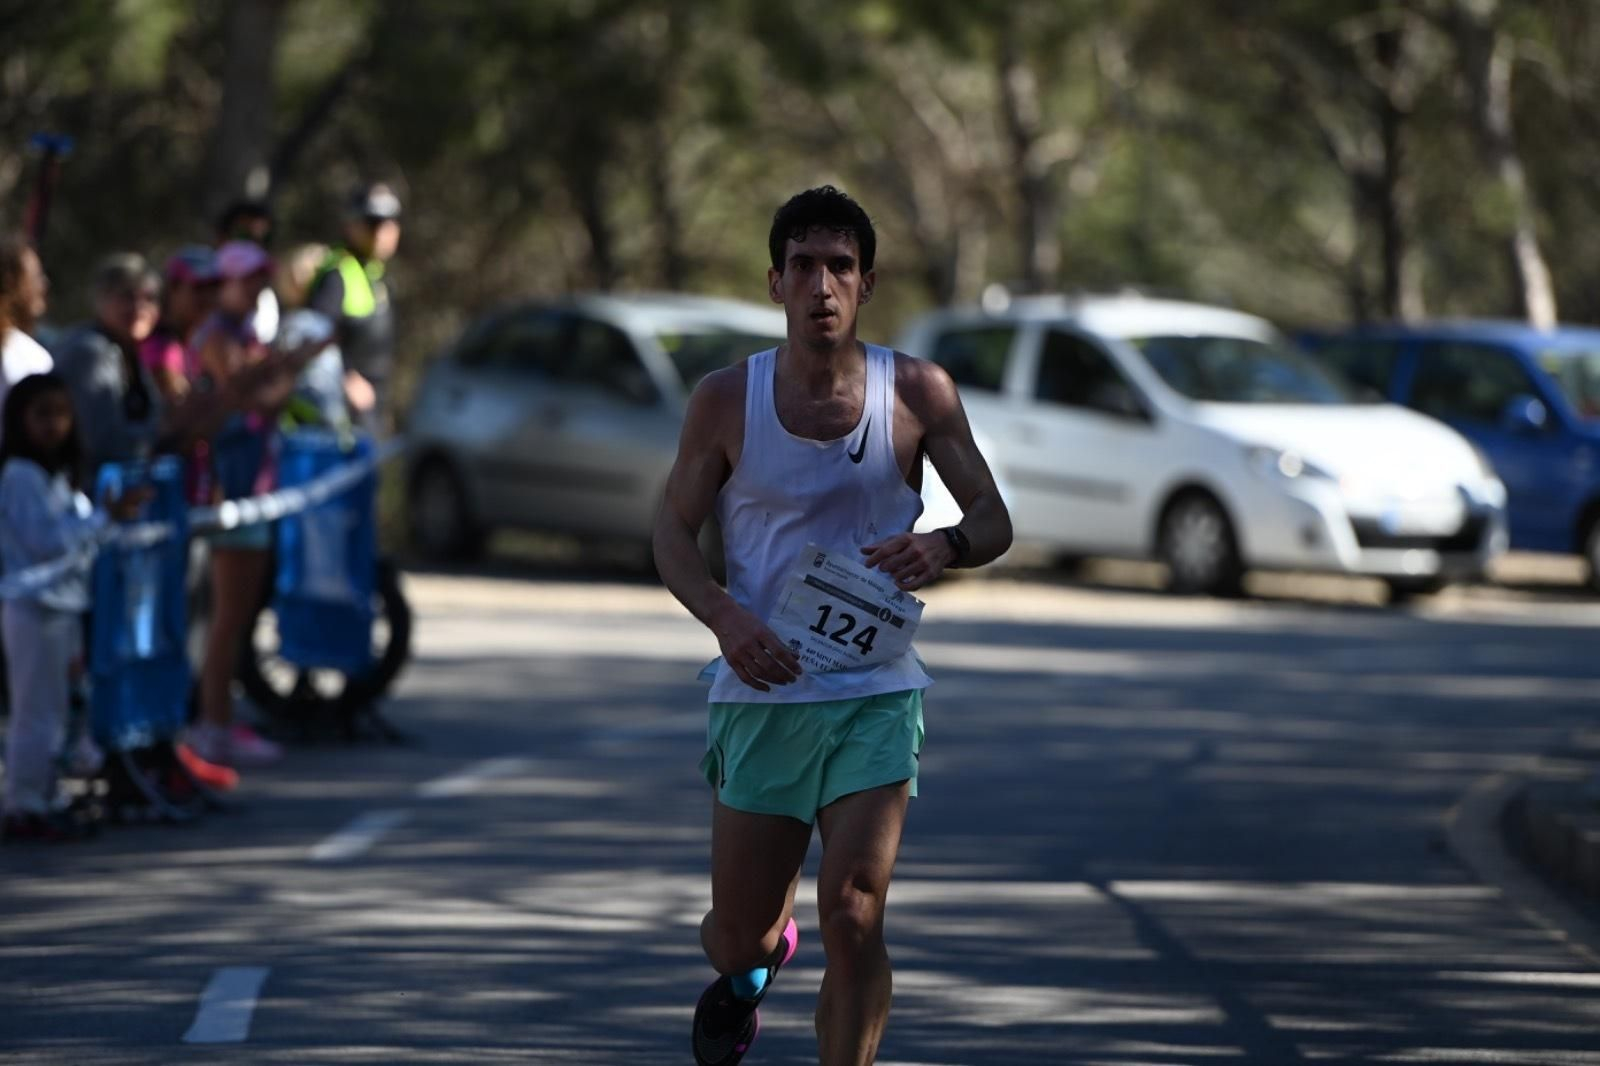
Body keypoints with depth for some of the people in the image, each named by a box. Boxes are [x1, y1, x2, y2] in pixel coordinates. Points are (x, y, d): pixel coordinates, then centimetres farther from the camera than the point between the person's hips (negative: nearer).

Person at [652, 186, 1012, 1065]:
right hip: (760, 689, 1)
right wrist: (724, 616, -17)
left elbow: (993, 519, 3)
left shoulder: (917, 393, -2)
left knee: (853, 917, -15)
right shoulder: (727, 399, -2)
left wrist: (945, 548, -21)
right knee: (739, 935, 9)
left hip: (875, 694, -1)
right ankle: (749, 964, 47)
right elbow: (673, 532, 4)